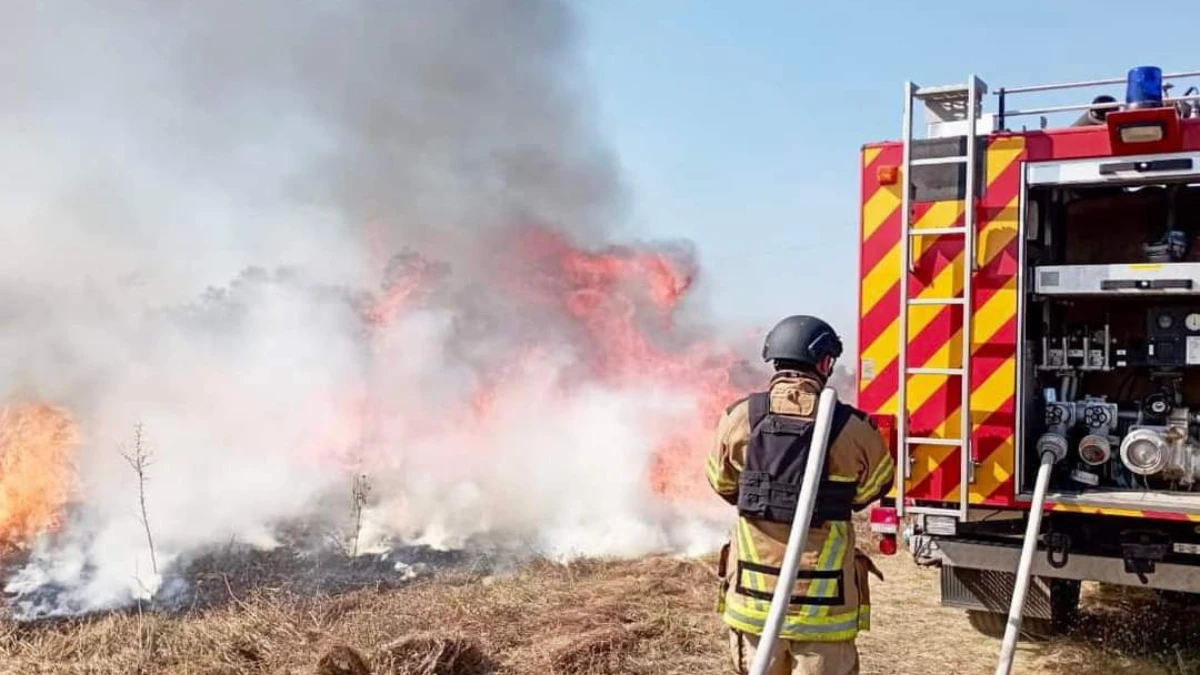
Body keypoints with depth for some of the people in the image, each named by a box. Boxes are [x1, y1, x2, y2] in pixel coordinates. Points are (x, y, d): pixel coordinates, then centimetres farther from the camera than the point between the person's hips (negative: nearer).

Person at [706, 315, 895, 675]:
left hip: (753, 590, 2)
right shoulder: (852, 428, -11)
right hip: (823, 597, -2)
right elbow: (871, 489, 8)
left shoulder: (740, 417, -6)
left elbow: (722, 483, 10)